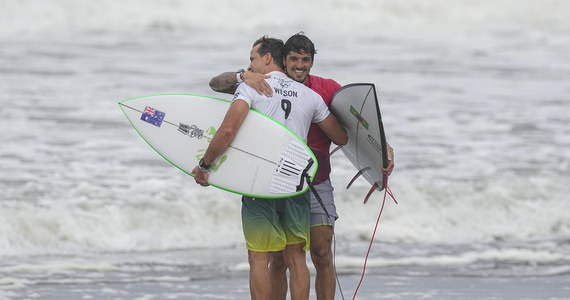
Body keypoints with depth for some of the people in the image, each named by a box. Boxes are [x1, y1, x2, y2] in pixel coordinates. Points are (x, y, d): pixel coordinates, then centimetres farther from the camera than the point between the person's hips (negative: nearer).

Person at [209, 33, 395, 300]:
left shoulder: (327, 89, -1)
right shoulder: (267, 87, -1)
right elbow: (216, 84, -5)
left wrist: (385, 148, -21)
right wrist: (243, 76, -26)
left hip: (317, 185, 0)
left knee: (322, 255, -5)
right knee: (279, 259, 1)